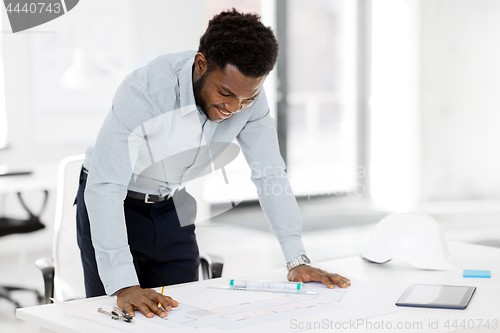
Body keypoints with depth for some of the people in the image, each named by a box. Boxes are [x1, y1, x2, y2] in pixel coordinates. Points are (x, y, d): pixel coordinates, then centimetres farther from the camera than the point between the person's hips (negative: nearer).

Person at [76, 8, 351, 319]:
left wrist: (298, 260, -16)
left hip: (172, 207, 4)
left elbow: (270, 174, -10)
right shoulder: (146, 91, -34)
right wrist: (124, 286, -46)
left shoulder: (248, 93, -18)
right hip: (113, 207, -4)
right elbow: (104, 188, -37)